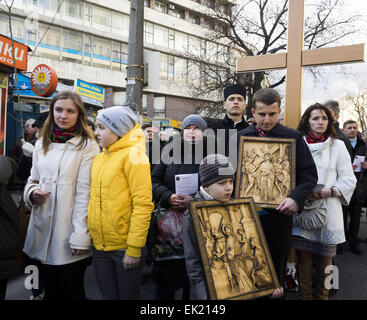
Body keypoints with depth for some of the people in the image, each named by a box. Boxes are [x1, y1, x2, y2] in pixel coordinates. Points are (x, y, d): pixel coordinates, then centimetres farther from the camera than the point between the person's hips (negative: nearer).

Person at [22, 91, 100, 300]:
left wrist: (80, 236, -14)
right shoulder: (42, 144, 11)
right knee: (50, 291, 17)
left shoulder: (87, 146, -7)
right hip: (42, 230, 5)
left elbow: (85, 192, -11)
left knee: (72, 291, 10)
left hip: (69, 232, -5)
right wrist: (32, 192, -4)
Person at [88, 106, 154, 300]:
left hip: (125, 247, -6)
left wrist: (134, 248, -18)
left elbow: (143, 205, -16)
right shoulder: (98, 159, 10)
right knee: (109, 296, 17)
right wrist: (91, 235, 10)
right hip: (99, 246, 6)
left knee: (128, 296, 10)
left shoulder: (133, 156, -10)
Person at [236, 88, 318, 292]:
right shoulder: (240, 137, 6)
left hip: (279, 214, -1)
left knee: (276, 272, 12)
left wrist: (296, 197, -17)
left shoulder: (293, 138, 2)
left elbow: (309, 174, -1)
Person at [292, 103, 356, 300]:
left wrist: (328, 191, -12)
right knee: (303, 258, 3)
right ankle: (303, 295, 18)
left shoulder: (337, 146, 6)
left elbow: (349, 179, 4)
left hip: (327, 209, 0)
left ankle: (322, 295, 23)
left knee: (324, 258, 7)